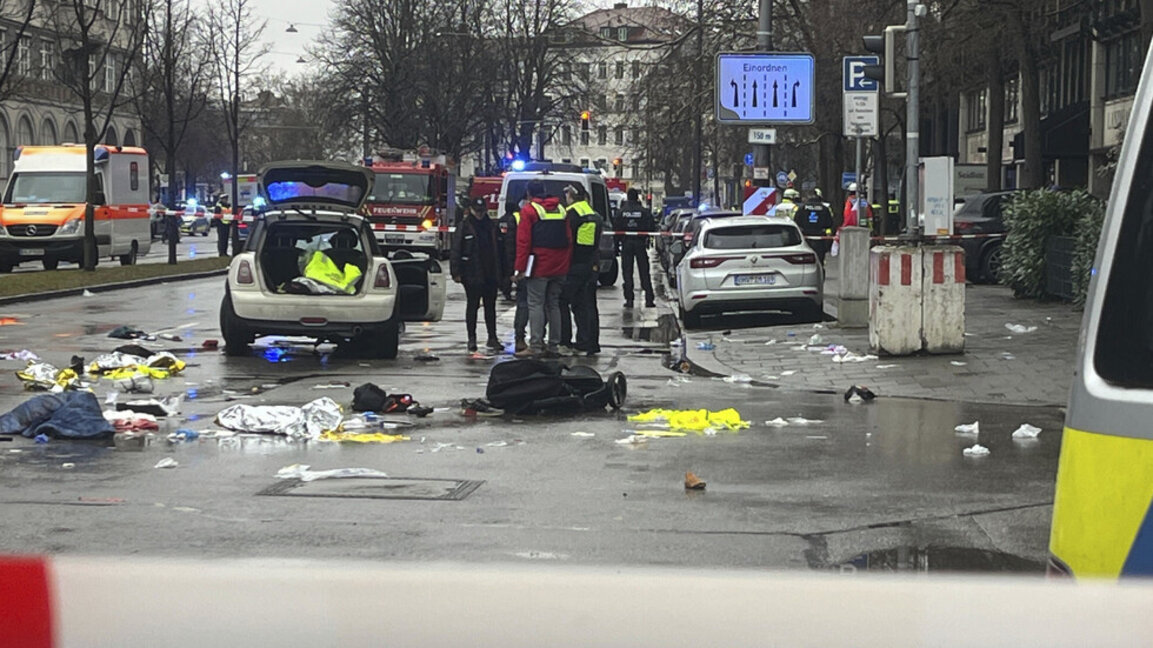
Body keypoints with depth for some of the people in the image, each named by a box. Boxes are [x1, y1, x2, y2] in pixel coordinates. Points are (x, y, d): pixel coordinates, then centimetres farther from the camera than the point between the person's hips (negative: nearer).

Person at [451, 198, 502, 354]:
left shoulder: (491, 226, 11)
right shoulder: (464, 226, -2)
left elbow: (497, 249, 15)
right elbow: (456, 250, -5)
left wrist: (498, 272, 10)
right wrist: (456, 272, -11)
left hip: (490, 275, 4)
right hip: (472, 275, -4)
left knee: (490, 306, 8)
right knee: (472, 306, 3)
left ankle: (492, 338, 13)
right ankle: (471, 339, 8)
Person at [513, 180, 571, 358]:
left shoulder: (529, 211, -4)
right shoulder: (560, 209, 15)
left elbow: (523, 242, -9)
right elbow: (569, 240, 14)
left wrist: (520, 268, -8)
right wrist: (566, 264, 16)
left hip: (539, 266, -6)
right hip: (559, 268, 6)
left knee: (536, 304, -4)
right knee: (553, 304, 12)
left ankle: (535, 346, -10)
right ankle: (553, 345, 13)